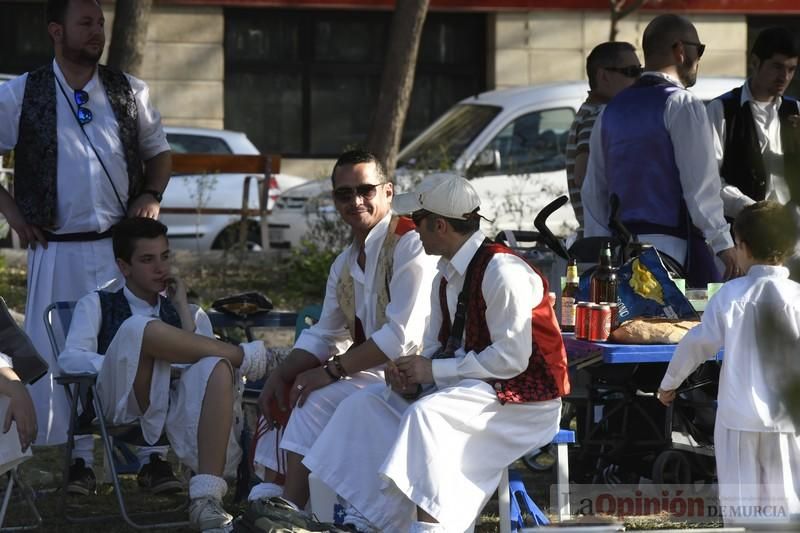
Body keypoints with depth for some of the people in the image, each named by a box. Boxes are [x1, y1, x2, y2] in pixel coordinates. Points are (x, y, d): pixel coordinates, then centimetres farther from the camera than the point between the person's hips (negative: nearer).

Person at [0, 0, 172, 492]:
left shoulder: (130, 93, 8)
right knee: (62, 354, 1)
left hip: (124, 246, 1)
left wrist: (151, 195, 2)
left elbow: (159, 152, 20)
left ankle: (152, 455, 1)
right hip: (59, 249, -1)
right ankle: (79, 460, 10)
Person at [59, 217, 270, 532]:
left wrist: (183, 308, 8)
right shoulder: (97, 305, 22)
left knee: (216, 368, -35)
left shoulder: (189, 314, 28)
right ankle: (245, 357, -18)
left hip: (178, 404, 2)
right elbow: (70, 360, 2)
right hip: (123, 403, -2)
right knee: (138, 328, -33)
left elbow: (207, 363, 9)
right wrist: (124, 364, -14)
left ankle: (207, 499, -45)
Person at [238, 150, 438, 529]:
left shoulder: (409, 245, -15)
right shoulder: (346, 264, 14)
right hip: (369, 369, 9)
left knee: (320, 399, -25)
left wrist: (330, 371, -20)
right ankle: (266, 496, -10)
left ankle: (290, 504, -20)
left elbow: (403, 337, -22)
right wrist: (282, 374, -4)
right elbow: (323, 336, 16)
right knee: (282, 396, -1)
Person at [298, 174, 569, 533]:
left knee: (425, 415, -34)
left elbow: (511, 358, -23)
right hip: (469, 383, 10)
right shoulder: (446, 277, 10)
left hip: (521, 396, -10)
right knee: (366, 406, 0)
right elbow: (436, 345, 17)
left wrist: (435, 370, -20)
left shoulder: (502, 272, -19)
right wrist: (413, 373, -8)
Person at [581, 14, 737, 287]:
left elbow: (593, 190, 16)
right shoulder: (682, 105, -6)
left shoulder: (612, 110, 16)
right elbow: (700, 182, -12)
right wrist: (723, 243, -8)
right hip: (673, 243, -7)